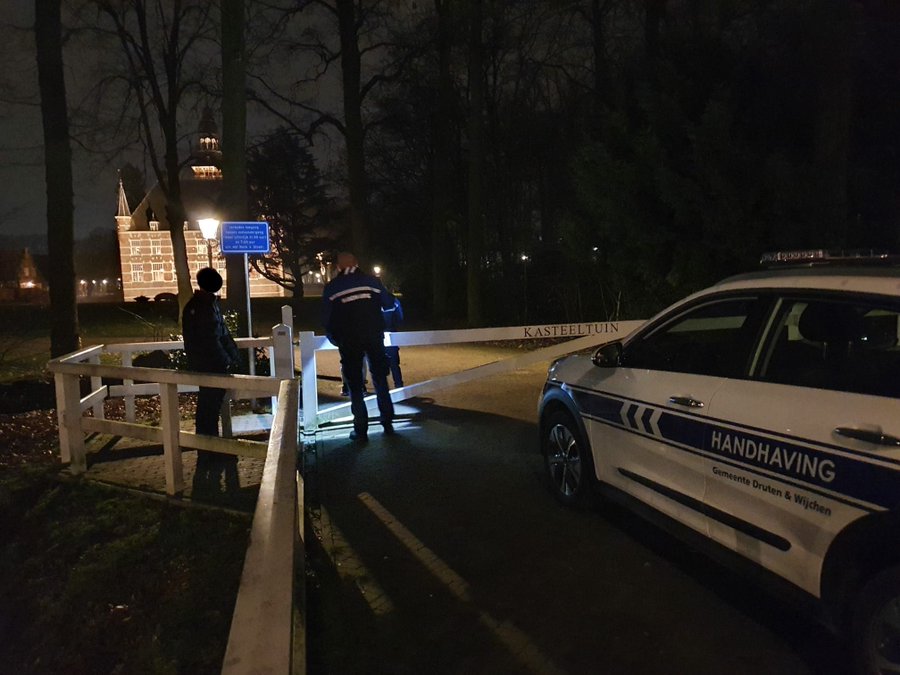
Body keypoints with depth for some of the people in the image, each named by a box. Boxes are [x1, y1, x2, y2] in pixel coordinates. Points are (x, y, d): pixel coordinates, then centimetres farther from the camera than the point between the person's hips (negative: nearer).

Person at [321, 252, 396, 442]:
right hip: (374, 338, 1)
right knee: (380, 380, 15)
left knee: (355, 385, 7)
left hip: (348, 341, -1)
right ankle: (387, 423, 18)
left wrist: (334, 339, 17)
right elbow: (389, 304, 4)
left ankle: (361, 430, 5)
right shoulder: (372, 281, 3)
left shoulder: (331, 287, 2)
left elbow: (327, 319, 2)